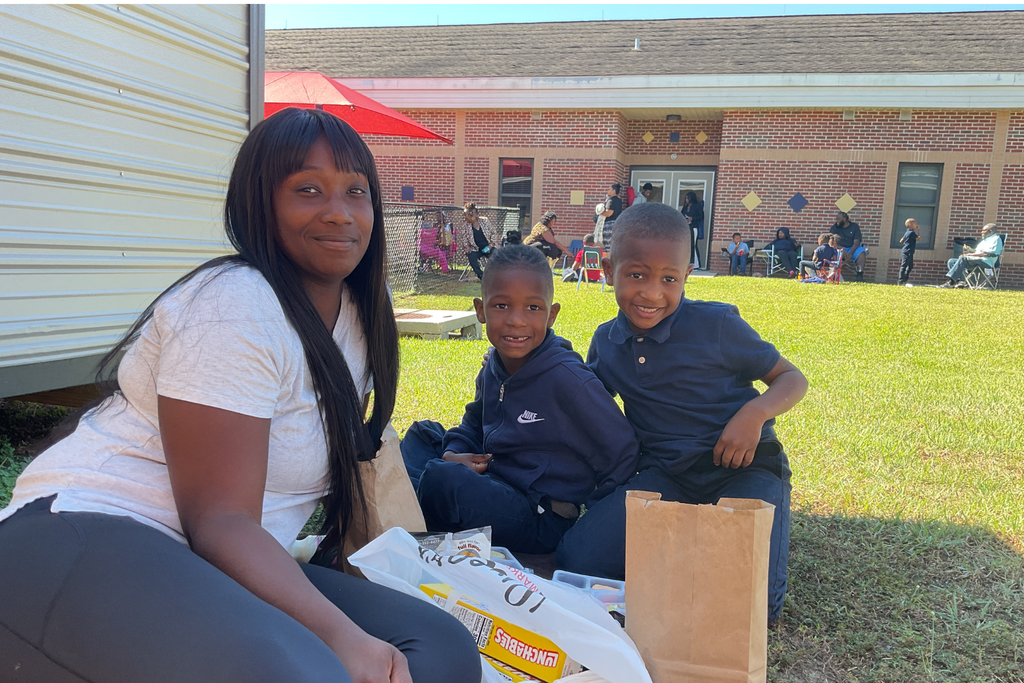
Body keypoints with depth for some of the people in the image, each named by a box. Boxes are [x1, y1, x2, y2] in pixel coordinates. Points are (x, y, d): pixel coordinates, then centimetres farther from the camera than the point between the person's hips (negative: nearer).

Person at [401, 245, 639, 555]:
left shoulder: (566, 378, -23)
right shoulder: (493, 369, 1)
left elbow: (623, 453, -19)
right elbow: (475, 424, 18)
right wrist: (454, 453, -3)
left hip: (540, 523, -8)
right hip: (495, 488, 8)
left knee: (441, 477, -27)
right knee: (423, 432, 12)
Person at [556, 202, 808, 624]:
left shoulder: (715, 325, -11)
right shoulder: (605, 342, 2)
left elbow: (792, 379, -2)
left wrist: (757, 411, -22)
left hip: (743, 467, -3)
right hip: (665, 474, 4)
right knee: (575, 561, -15)